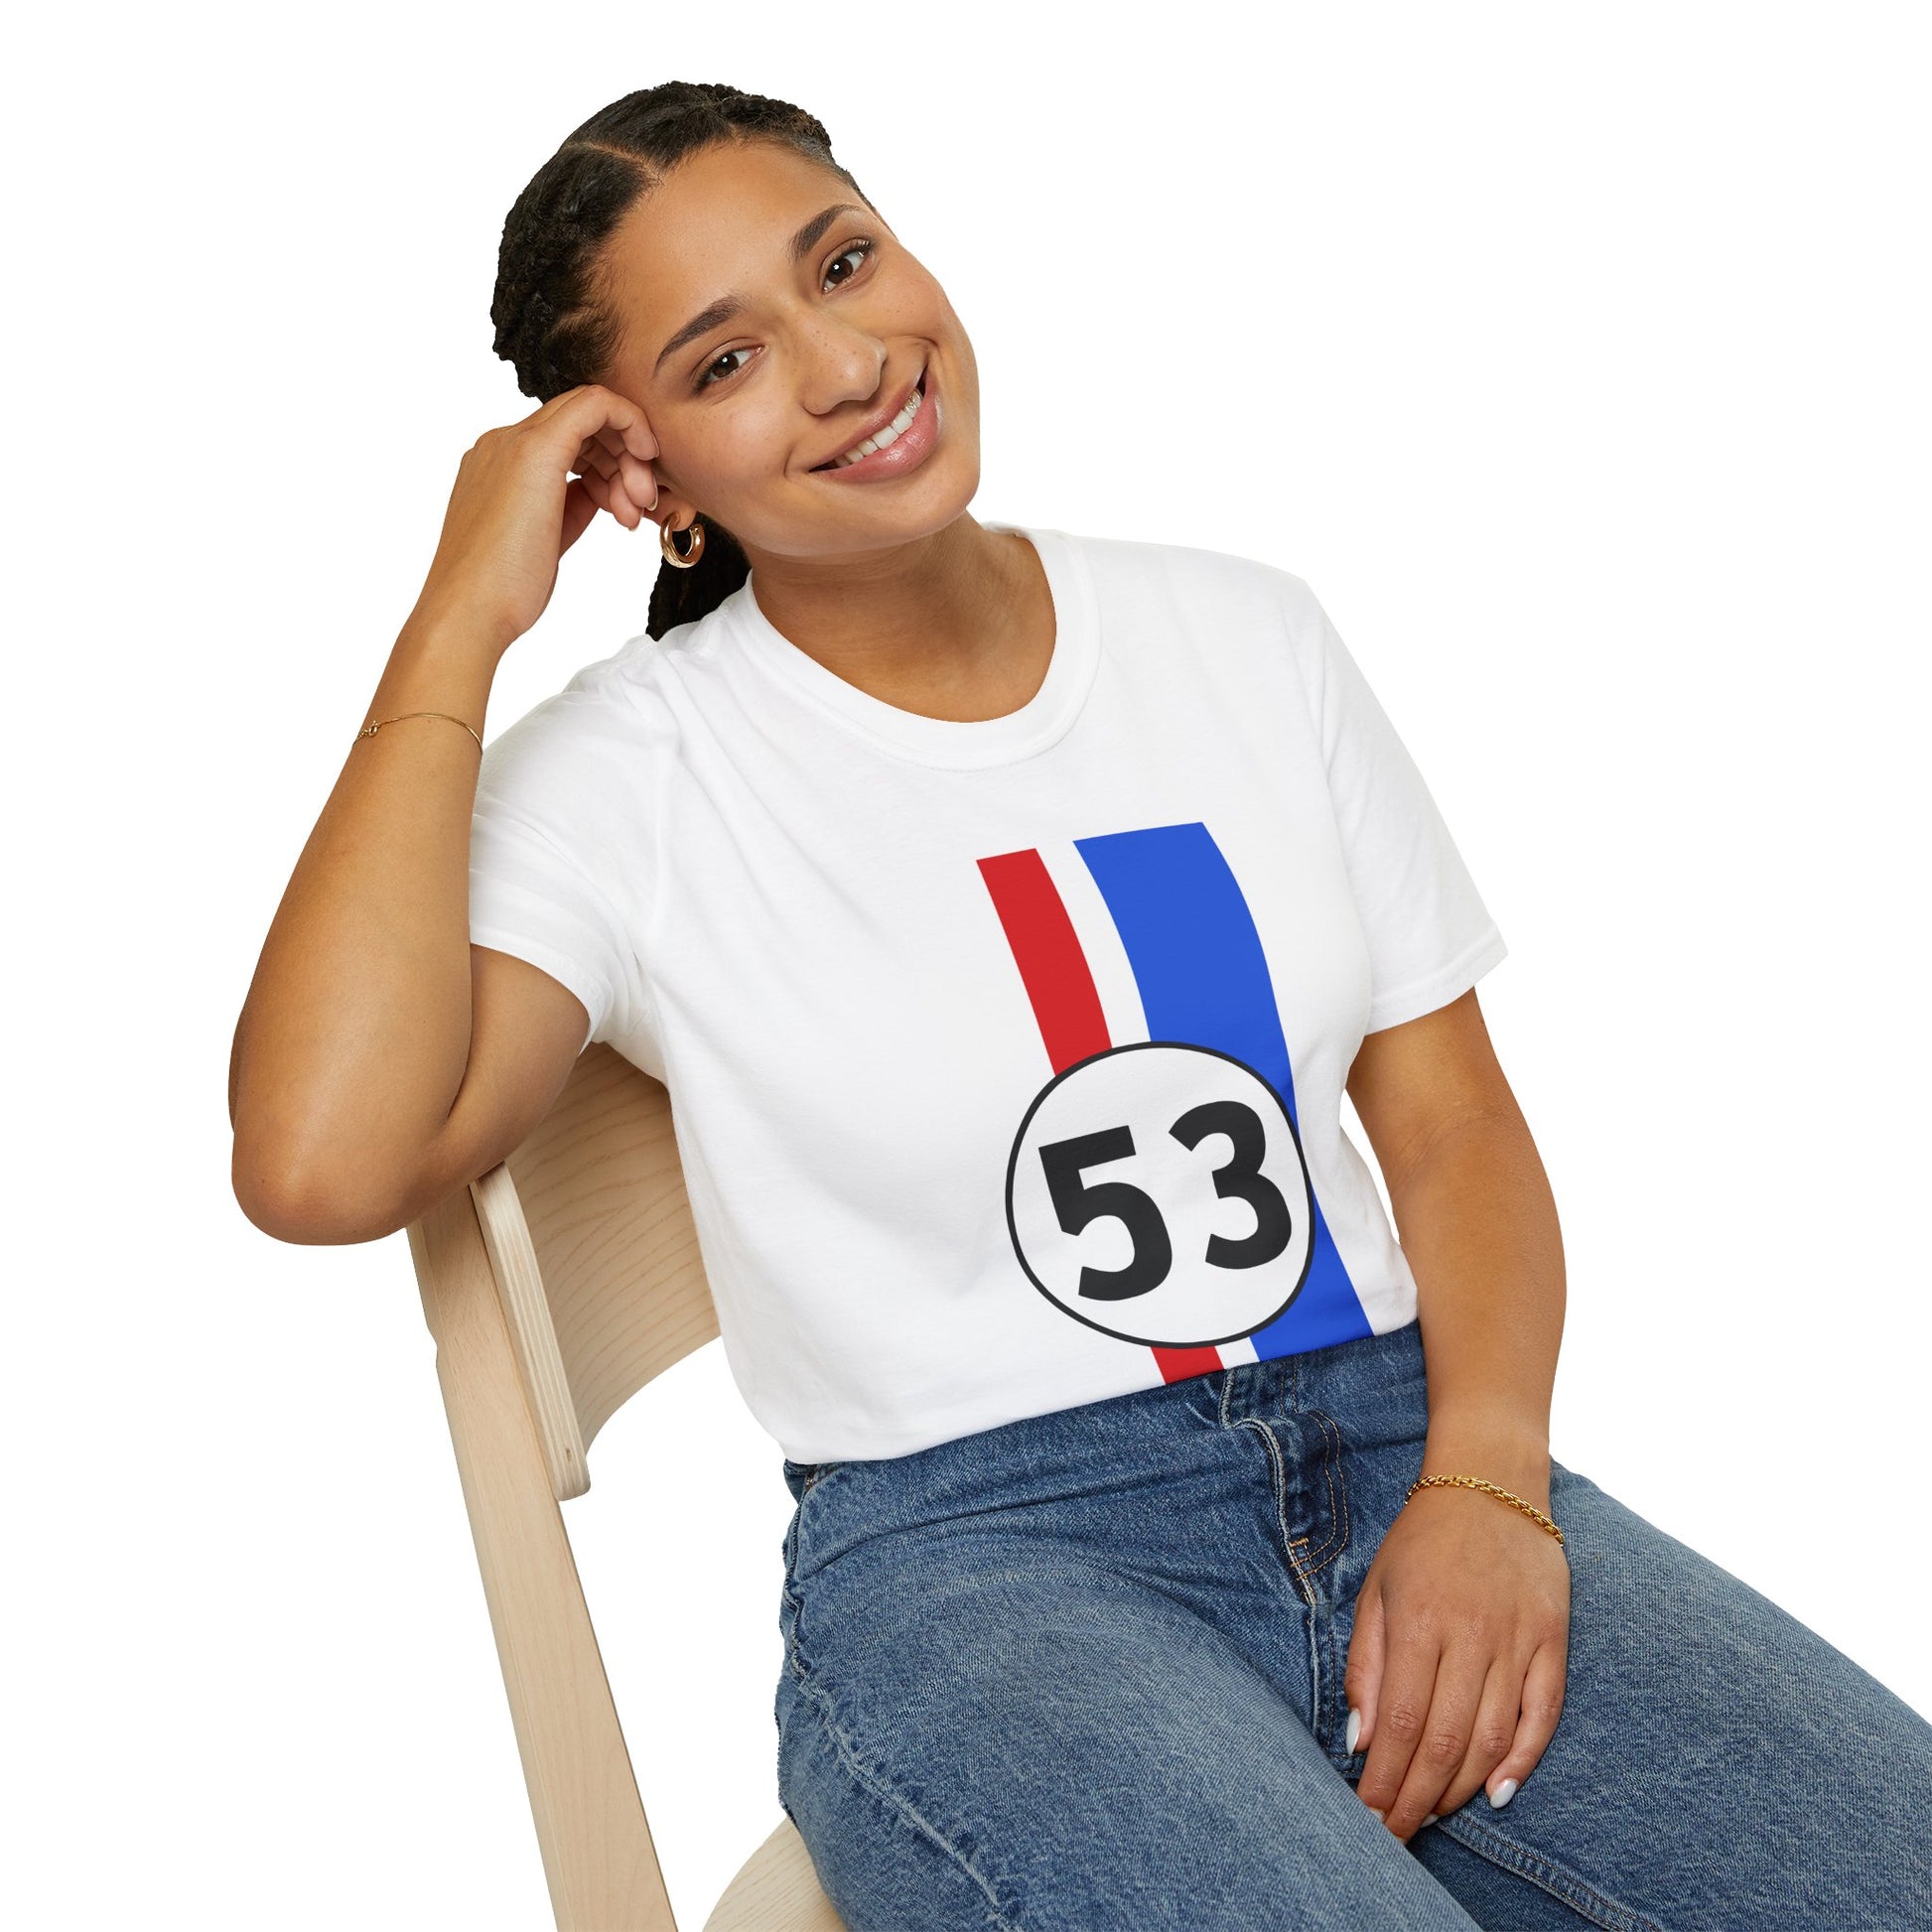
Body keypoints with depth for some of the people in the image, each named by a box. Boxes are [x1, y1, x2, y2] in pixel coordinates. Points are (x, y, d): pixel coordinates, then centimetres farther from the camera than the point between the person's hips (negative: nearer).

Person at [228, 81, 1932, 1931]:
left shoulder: (1244, 634, 10)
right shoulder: (631, 775, -3)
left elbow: (1452, 1118, 10)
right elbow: (320, 1164, -20)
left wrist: (1484, 1482, -8)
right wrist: (460, 622, -13)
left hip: (1398, 1451, 4)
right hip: (967, 1556, -3)